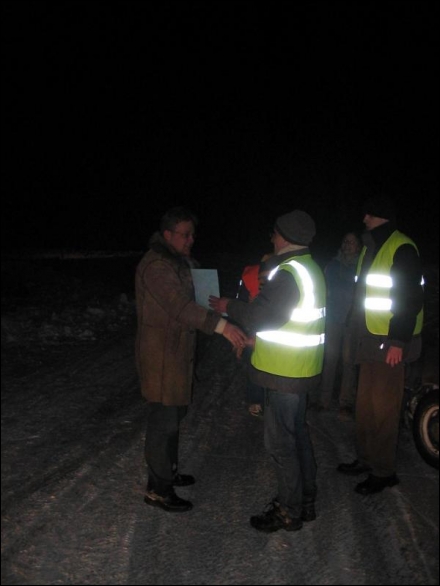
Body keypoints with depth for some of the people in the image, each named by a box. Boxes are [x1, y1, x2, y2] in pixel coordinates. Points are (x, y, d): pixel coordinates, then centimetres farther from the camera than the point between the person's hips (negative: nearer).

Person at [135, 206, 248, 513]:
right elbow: (180, 306, -35)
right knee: (164, 420, -2)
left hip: (179, 352, 10)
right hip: (161, 355, -10)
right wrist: (222, 325, -43)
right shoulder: (156, 266, -22)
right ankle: (158, 490, 10)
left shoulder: (181, 261, 12)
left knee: (175, 413, 20)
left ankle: (169, 471, 36)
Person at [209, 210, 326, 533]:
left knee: (281, 441, 2)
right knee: (298, 433, 20)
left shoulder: (288, 274, -22)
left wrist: (229, 306, -12)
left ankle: (289, 511, 14)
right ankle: (306, 500, 33)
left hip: (284, 373, -10)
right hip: (302, 370, 10)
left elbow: (259, 317, -24)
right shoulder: (311, 269, 10)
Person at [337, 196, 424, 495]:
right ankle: (367, 458, 29)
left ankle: (384, 470, 10)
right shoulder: (371, 247, 15)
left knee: (383, 409, -1)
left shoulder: (402, 249, -13)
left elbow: (411, 299, -18)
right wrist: (356, 331, 19)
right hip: (369, 340, 9)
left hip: (389, 343, -9)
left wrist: (398, 341, -20)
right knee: (366, 405, 16)